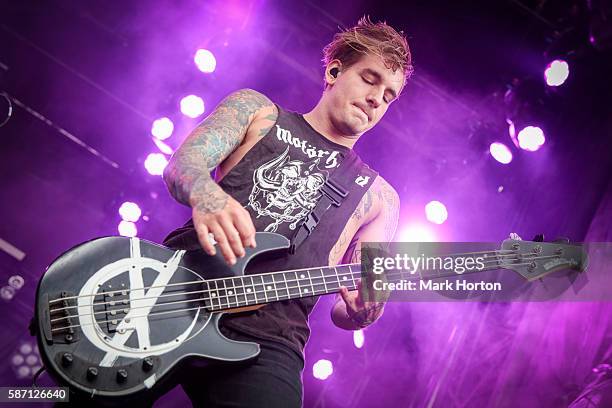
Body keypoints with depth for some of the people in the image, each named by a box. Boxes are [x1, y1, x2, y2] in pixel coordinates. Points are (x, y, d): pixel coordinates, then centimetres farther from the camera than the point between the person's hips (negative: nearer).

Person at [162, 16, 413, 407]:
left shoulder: (379, 197, 18)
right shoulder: (257, 110, 16)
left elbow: (344, 311, 14)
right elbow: (182, 162, 0)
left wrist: (362, 310, -12)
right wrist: (205, 194, -24)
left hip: (267, 339, 1)